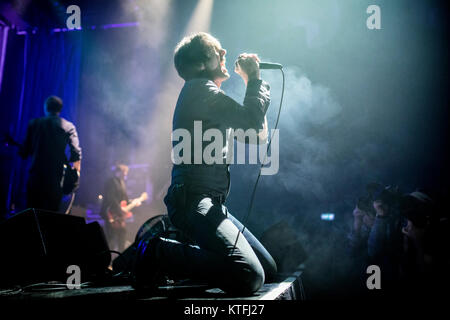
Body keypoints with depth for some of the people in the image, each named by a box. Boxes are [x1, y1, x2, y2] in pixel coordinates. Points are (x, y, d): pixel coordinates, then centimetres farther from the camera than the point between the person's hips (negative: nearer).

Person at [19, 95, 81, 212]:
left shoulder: (34, 123, 3)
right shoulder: (68, 126, 3)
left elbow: (24, 151, 2)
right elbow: (76, 151, -7)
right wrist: (75, 173, 5)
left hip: (36, 174, 0)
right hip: (57, 177, 0)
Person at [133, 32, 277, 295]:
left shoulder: (206, 94, 25)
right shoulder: (200, 88, -5)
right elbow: (252, 121, -16)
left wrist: (251, 83, 21)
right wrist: (255, 79, 1)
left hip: (210, 203, 11)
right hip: (194, 201, -11)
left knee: (269, 268, 9)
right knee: (250, 277, -27)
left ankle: (181, 257, 10)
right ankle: (159, 254, -11)